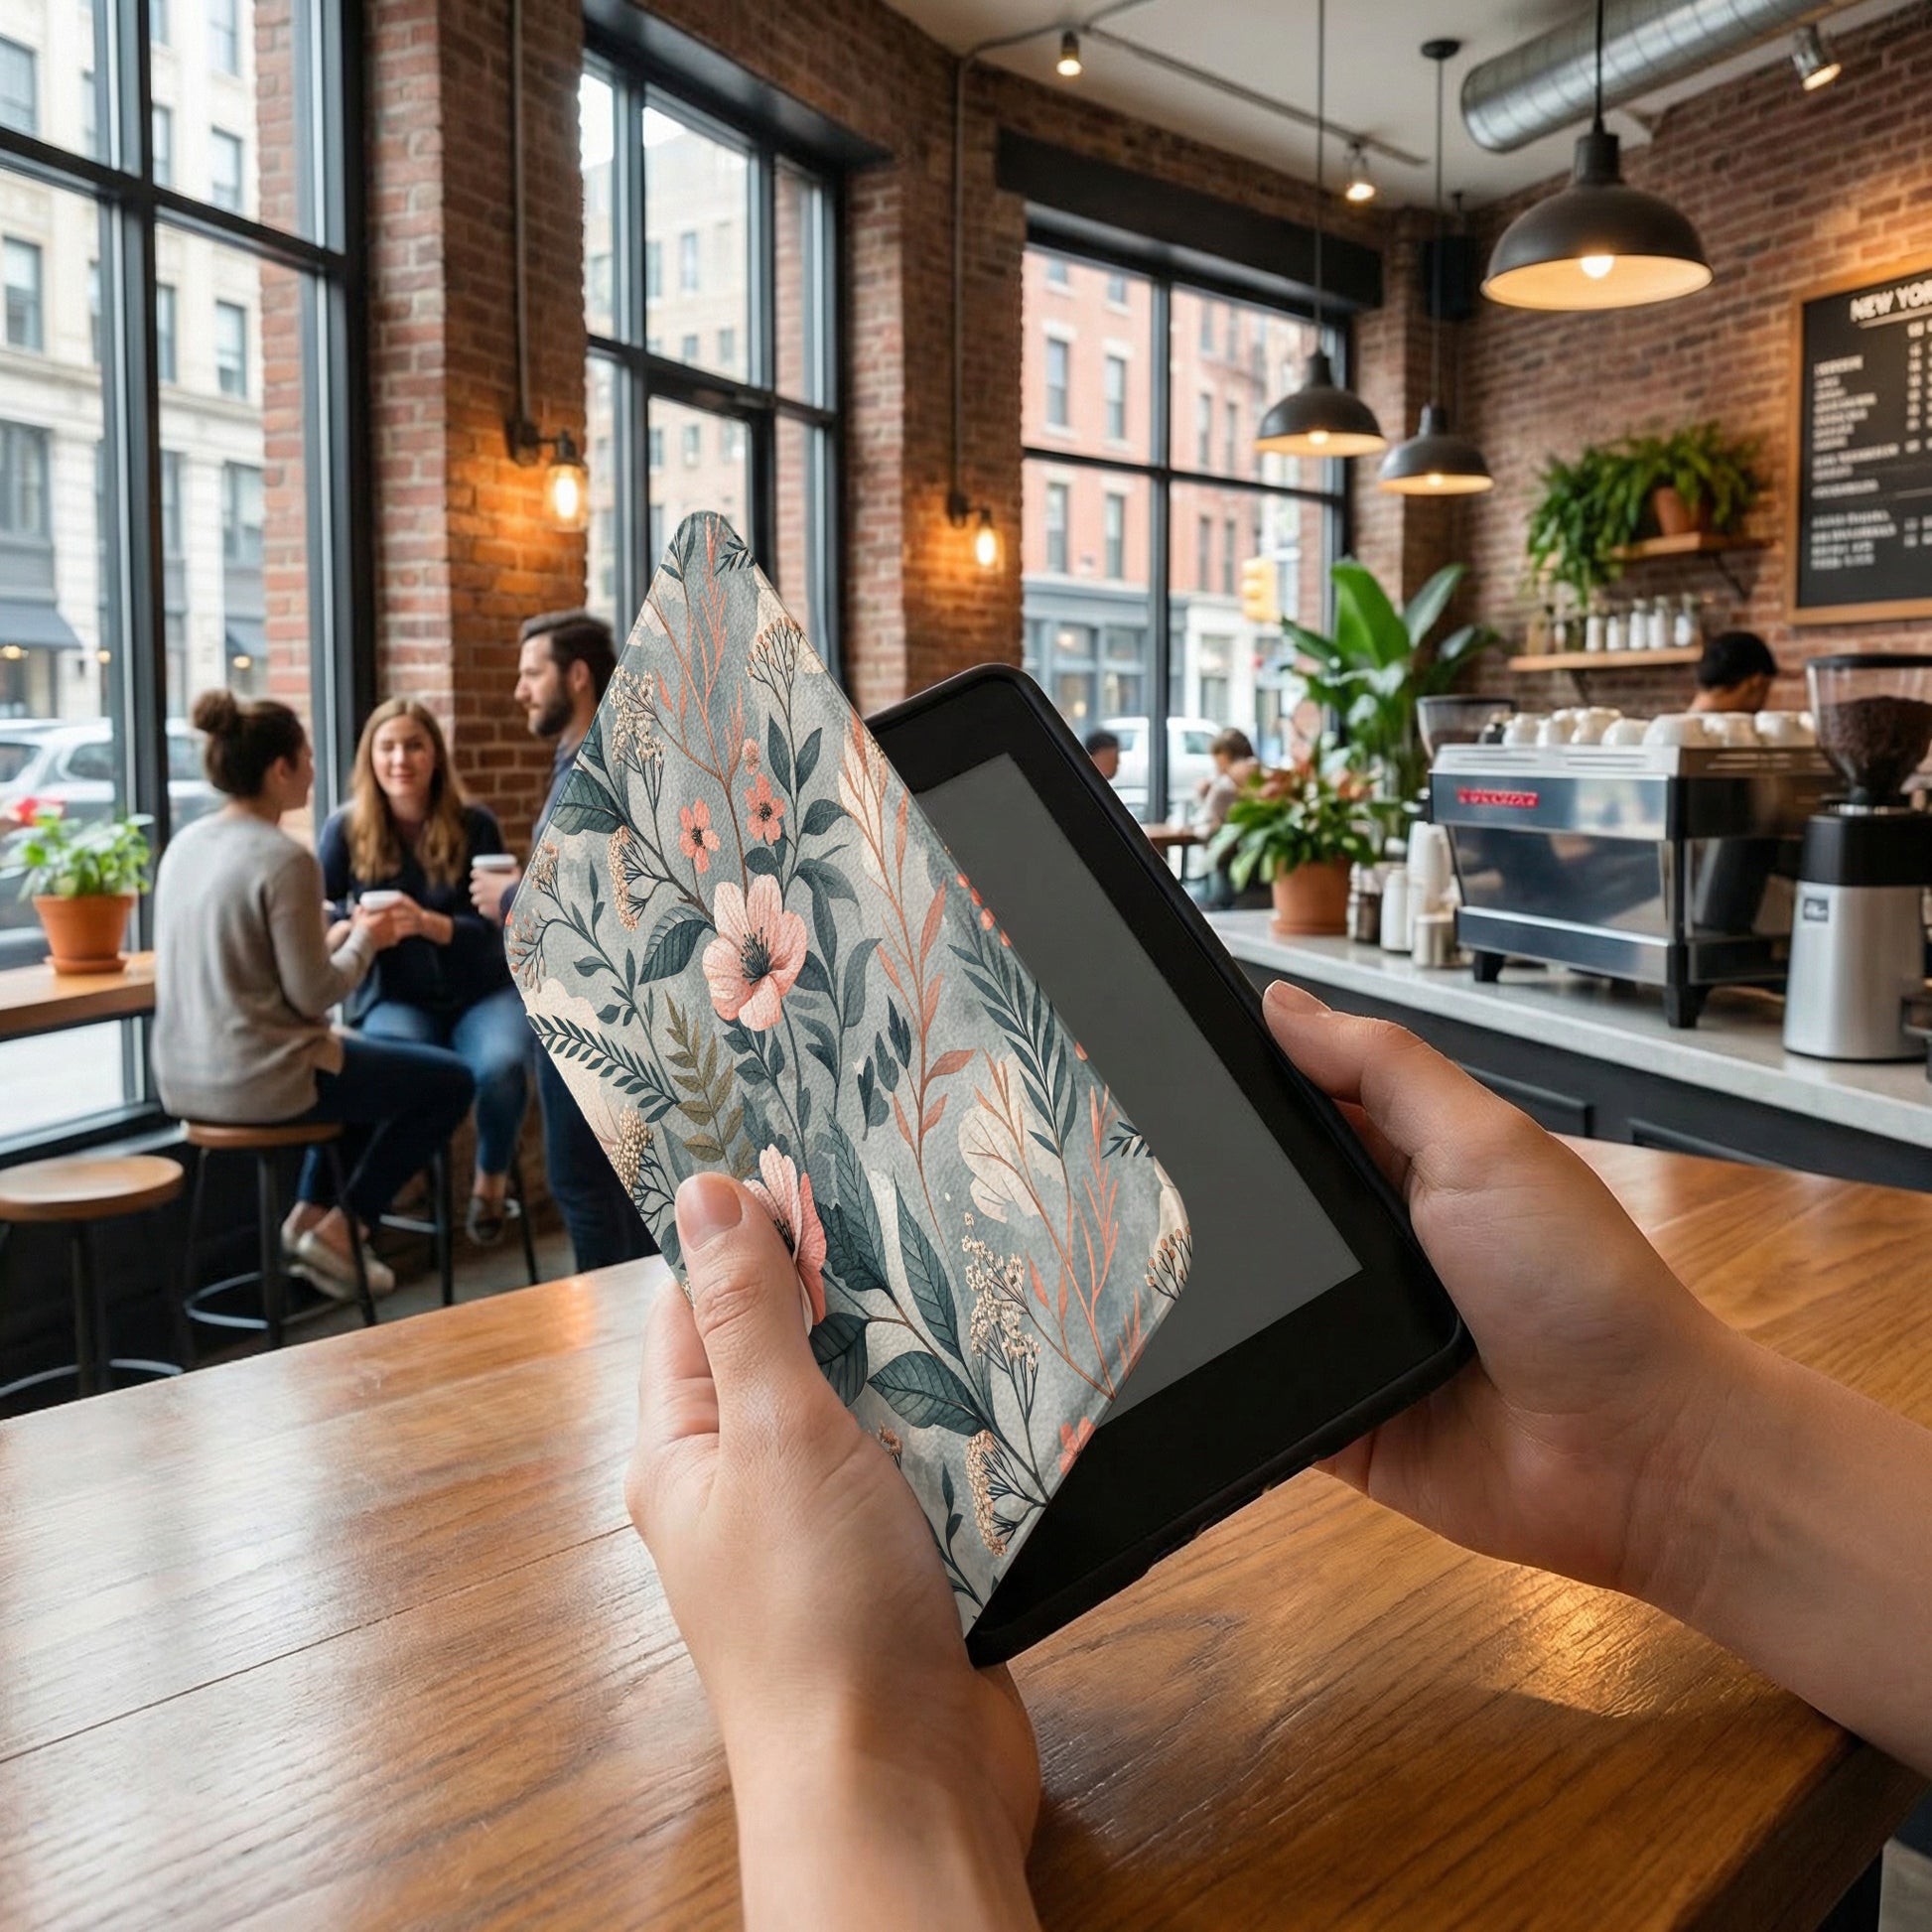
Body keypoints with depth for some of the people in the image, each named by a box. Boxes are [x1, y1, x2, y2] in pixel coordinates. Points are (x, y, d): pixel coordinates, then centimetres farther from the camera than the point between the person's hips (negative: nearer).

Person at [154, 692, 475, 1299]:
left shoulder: (186, 843, 7)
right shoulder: (284, 859, -19)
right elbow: (314, 995, -18)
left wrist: (345, 933, 15)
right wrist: (366, 940, 0)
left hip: (185, 1079, 9)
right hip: (260, 1081, -9)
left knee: (359, 1055, 34)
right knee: (451, 1080, 6)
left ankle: (309, 1214, 25)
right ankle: (339, 1228, 8)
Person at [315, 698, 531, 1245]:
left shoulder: (474, 825, -1)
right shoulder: (347, 829, 0)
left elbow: (492, 928, -6)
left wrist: (427, 923, -26)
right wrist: (346, 929, -27)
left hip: (480, 992, 1)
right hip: (394, 998, -1)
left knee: (501, 1067, -31)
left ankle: (491, 1180, 1)